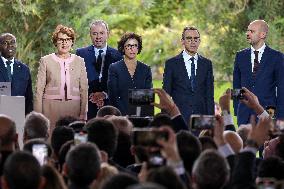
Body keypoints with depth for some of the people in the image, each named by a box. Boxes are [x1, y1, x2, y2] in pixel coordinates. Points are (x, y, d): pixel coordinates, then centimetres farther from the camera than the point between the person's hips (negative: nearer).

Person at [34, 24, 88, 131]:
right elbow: (39, 89, 4)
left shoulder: (79, 61, 11)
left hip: (73, 108, 1)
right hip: (50, 106, -1)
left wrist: (83, 114, 1)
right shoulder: (46, 61, 7)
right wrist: (38, 114, -3)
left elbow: (84, 89, 10)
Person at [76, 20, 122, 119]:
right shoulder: (81, 53, 9)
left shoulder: (116, 55, 8)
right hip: (87, 105, 0)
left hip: (109, 102, 0)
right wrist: (90, 95, -9)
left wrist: (105, 94, -9)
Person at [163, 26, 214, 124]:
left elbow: (209, 95, 10)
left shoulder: (207, 63, 11)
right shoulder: (171, 63, 4)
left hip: (201, 117, 2)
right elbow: (166, 93, 4)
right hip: (179, 117, -2)